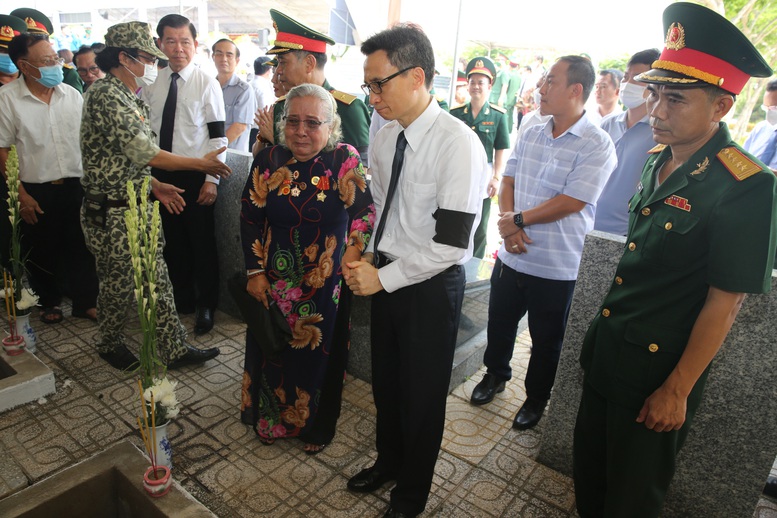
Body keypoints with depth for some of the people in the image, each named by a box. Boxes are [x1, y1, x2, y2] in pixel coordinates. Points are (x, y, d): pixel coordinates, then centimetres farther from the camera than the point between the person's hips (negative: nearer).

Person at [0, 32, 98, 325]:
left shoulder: (72, 95, 3)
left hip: (76, 186, 2)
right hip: (36, 191, -2)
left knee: (81, 247, 8)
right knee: (42, 251, 12)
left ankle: (85, 301, 24)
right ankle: (49, 302, 32)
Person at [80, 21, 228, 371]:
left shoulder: (128, 97, 13)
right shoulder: (106, 95, -18)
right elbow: (145, 153, -23)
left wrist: (155, 186, 8)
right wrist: (201, 164, -16)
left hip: (138, 207, 9)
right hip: (112, 213, -9)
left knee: (158, 281, 9)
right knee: (118, 285, 8)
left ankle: (175, 349, 18)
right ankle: (111, 345, 32)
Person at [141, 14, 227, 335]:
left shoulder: (207, 84, -6)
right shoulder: (150, 85, 7)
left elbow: (218, 136, -9)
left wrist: (212, 180, -14)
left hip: (195, 176, -4)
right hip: (160, 175, 5)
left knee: (202, 242, 4)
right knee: (172, 241, 13)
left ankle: (206, 306, 21)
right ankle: (181, 300, 31)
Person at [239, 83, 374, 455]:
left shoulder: (346, 160, -10)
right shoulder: (268, 160, -3)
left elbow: (365, 211, -4)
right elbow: (250, 219, 1)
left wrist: (352, 252, -13)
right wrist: (255, 271, -2)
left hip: (326, 285, -2)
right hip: (274, 284, 2)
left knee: (319, 356, 13)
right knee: (272, 352, 17)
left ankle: (316, 425, 39)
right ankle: (270, 419, 43)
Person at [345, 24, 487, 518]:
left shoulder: (459, 144, -22)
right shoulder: (384, 138, 1)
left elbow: (451, 243, -24)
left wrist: (383, 278, -18)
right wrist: (370, 259, -1)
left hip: (432, 287, -6)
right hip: (387, 277, 7)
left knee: (422, 394, 13)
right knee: (385, 381, 23)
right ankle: (389, 461, 52)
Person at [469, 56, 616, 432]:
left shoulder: (596, 145, -13)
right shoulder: (530, 135, 6)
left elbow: (570, 203, -20)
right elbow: (507, 182, 6)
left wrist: (519, 220, -14)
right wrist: (507, 223, -12)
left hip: (556, 266, -5)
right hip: (512, 256, 6)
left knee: (546, 340, 13)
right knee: (499, 323, 21)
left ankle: (536, 398, 37)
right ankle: (495, 375, 47)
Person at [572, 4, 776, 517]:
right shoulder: (660, 161, 1)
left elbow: (724, 301, -18)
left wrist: (677, 390, -13)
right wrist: (601, 336, 13)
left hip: (658, 369, -6)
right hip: (606, 350, 6)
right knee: (588, 471, 23)